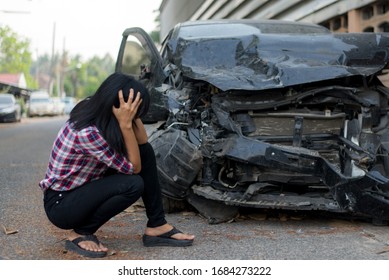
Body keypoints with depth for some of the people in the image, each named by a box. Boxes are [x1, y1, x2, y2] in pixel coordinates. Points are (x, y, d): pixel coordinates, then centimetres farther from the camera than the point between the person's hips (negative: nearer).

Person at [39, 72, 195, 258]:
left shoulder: (95, 113, -6)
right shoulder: (86, 132, -32)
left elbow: (142, 142, -2)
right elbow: (133, 168, -23)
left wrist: (132, 115, -15)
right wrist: (125, 124, -29)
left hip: (85, 188, 8)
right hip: (60, 204, -8)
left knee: (145, 151, -6)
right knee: (133, 184, -29)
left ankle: (157, 226, 1)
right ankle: (80, 233, -8)